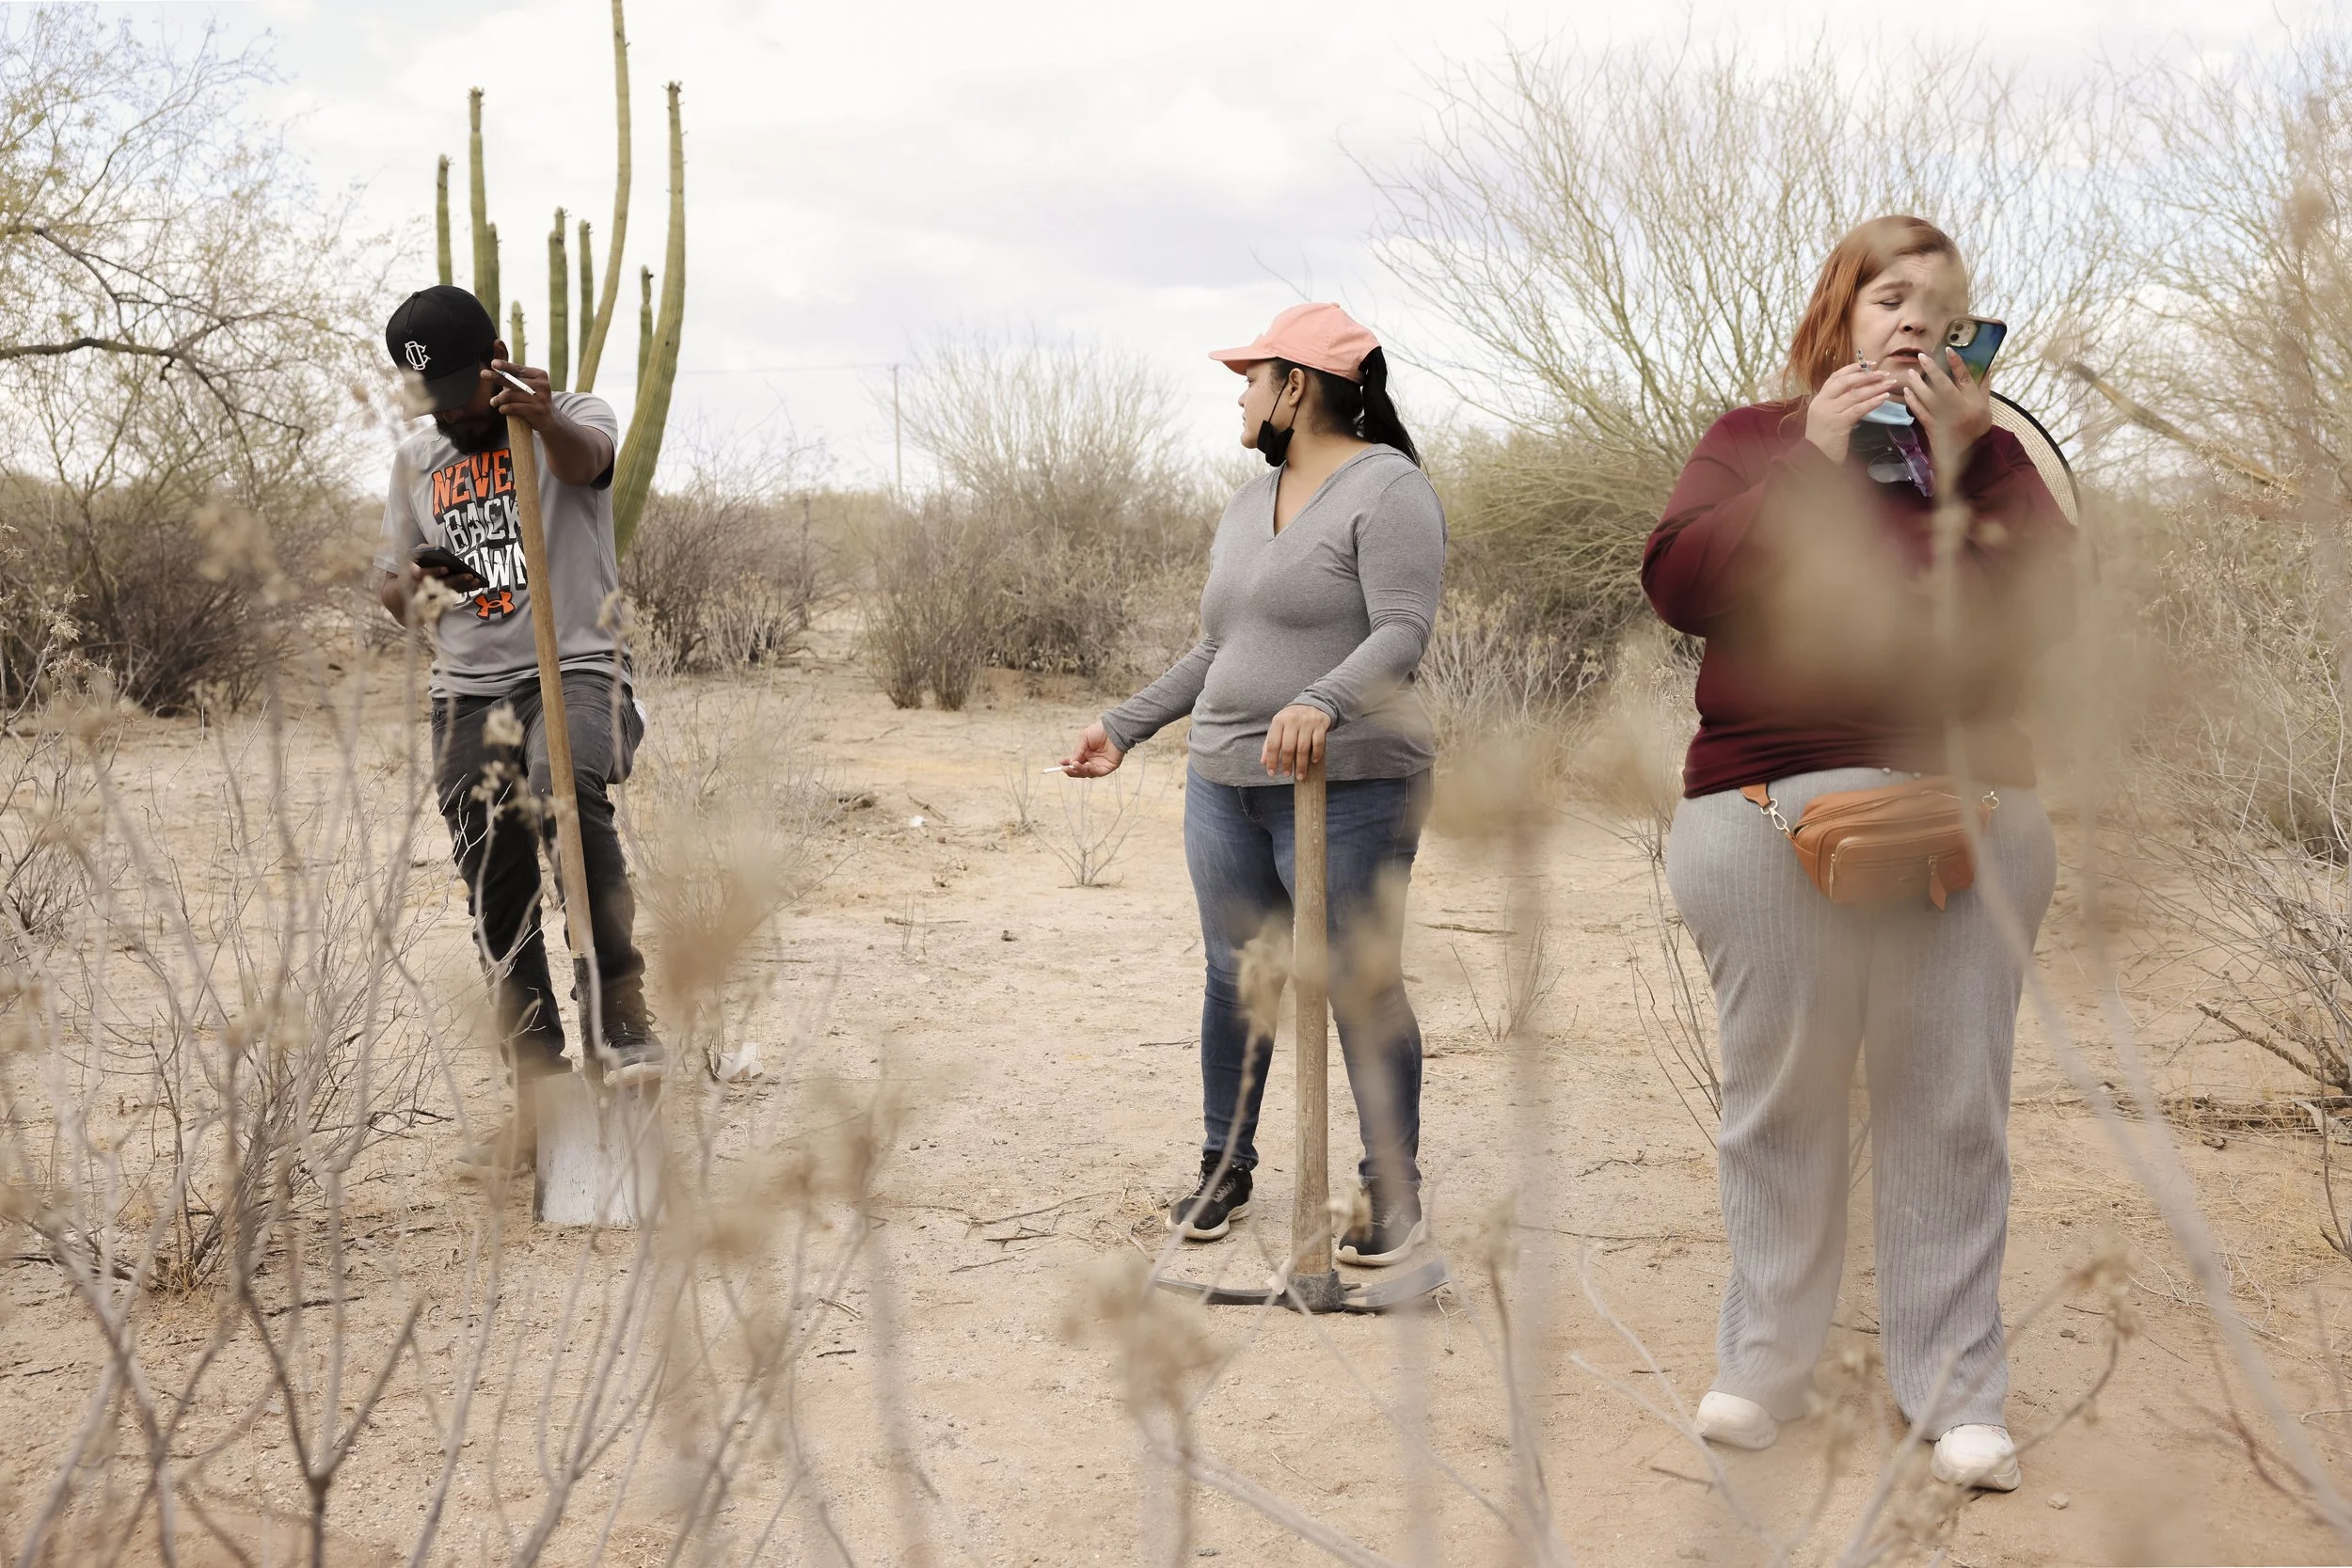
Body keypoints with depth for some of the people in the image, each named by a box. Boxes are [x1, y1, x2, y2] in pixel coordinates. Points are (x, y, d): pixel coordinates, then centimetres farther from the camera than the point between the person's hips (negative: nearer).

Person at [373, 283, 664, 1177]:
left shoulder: (575, 419, 1)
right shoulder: (418, 461, 17)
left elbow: (585, 459, -25)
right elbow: (392, 584, 24)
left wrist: (543, 419, -49)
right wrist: (410, 584, -2)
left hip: (576, 670, -5)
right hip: (466, 696, 5)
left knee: (566, 793, -37)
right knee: (498, 908, 3)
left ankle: (621, 1018, -36)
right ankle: (539, 1105, 11)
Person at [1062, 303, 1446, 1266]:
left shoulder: (1385, 488, -7)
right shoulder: (1249, 504, 19)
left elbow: (1403, 631, -19)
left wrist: (1320, 702, -35)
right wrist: (1125, 727, 23)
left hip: (1347, 789, -7)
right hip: (1226, 787, 7)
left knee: (1362, 989, -4)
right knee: (1234, 979, 9)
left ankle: (1394, 1188, 6)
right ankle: (1225, 1168, 21)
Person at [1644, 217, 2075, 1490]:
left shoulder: (1987, 451, 14)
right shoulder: (1757, 439, 11)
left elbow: (2039, 609, -1)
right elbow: (1678, 581, -5)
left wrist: (1958, 464, -7)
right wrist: (1813, 465, -8)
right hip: (1767, 812, -1)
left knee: (1952, 1111, 1)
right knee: (1779, 1099, 4)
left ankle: (1956, 1389, 6)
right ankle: (1765, 1363, 15)